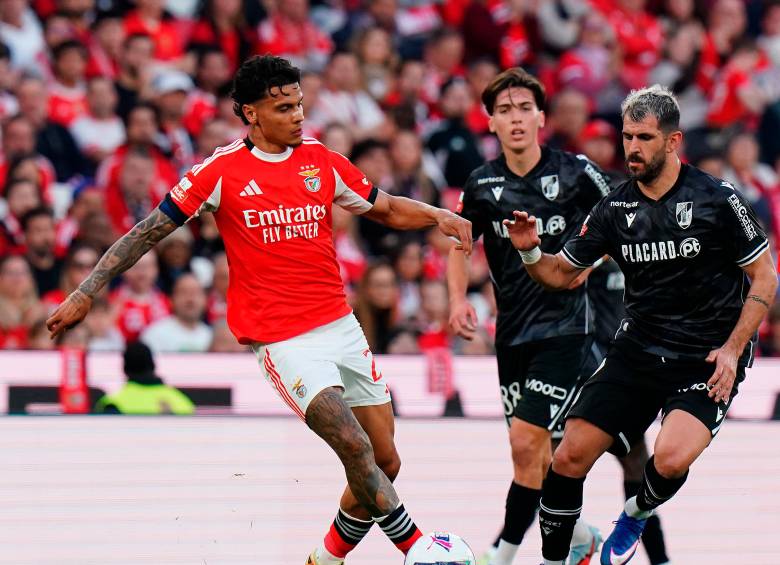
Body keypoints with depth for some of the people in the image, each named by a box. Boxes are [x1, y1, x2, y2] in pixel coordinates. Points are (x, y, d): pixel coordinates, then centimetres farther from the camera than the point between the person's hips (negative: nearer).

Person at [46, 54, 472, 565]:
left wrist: (437, 216, 0)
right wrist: (86, 293, -3)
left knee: (384, 462, 4)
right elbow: (150, 231, 0)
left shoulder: (321, 161, 7)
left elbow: (386, 209, 20)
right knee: (355, 447, -21)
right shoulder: (223, 170, -5)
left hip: (340, 326, 5)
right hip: (280, 339, -5)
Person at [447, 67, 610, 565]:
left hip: (565, 325, -5)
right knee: (535, 451, 9)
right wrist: (459, 299, 4)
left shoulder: (576, 172, -7)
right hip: (512, 331, 5)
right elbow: (460, 244, 19)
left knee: (525, 442, -14)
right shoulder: (482, 185, 3)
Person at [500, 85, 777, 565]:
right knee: (570, 456, -7)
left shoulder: (717, 200, -10)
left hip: (707, 358, -4)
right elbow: (561, 274, 12)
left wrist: (732, 349, -12)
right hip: (638, 350, 4)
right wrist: (530, 252, -10)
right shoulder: (615, 208, 3)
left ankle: (637, 514, 8)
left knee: (671, 459, -27)